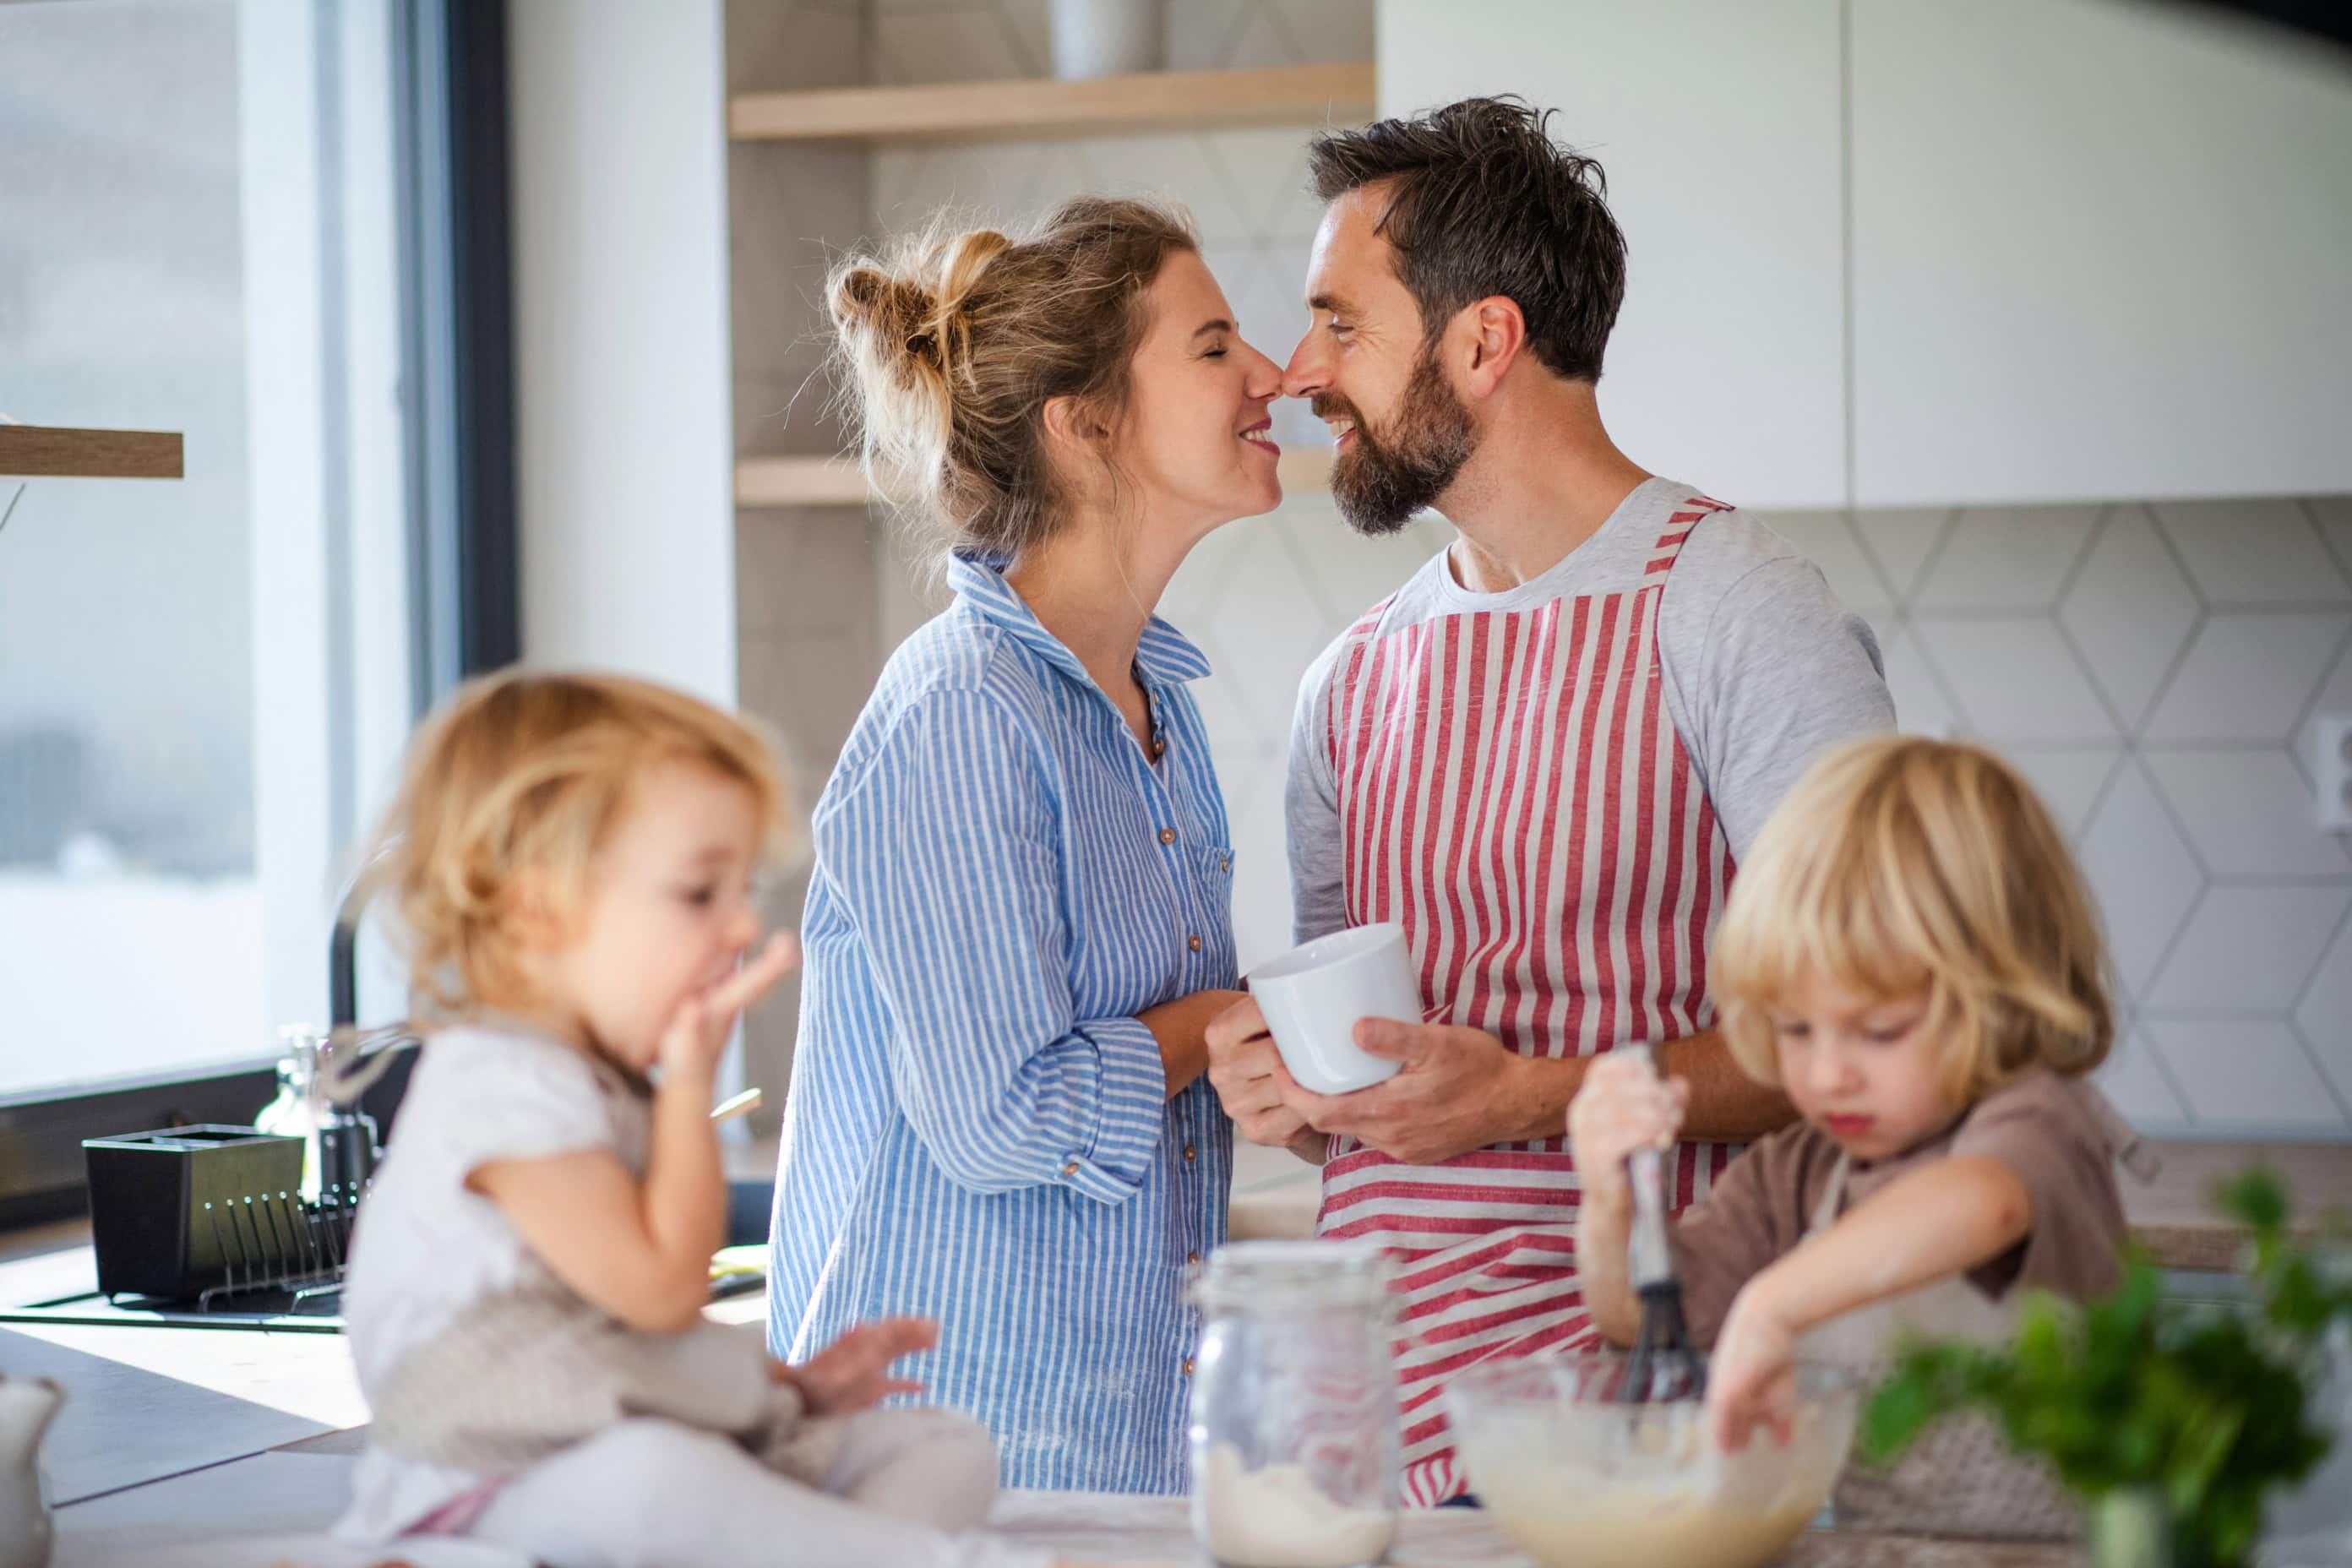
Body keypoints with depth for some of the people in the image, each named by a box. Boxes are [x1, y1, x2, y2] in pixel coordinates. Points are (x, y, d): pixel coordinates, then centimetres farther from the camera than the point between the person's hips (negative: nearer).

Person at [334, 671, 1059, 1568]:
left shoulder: (610, 1089, 19)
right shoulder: (501, 1083, -14)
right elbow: (660, 1286, -19)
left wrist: (790, 1382, 17)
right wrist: (691, 1084, -11)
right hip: (506, 1486, -10)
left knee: (949, 1444, -1)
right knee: (648, 1472, -43)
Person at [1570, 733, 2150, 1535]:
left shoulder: (2040, 1125, -9)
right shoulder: (1795, 1176, 9)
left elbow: (1982, 1202, -32)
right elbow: (1643, 1318, 8)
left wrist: (1773, 1307, -38)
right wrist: (1610, 1204, -11)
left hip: (2020, 1550, -4)